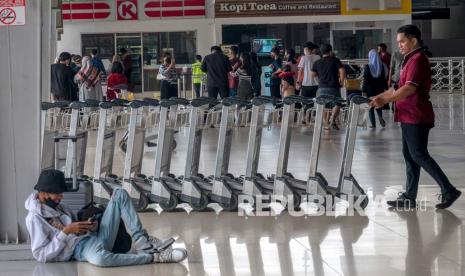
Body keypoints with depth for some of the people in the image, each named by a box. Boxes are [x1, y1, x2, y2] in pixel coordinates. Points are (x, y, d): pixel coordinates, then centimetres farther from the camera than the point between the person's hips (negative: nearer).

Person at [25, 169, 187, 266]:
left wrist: (92, 226, 0)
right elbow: (40, 255, -16)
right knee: (99, 258, -48)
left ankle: (142, 242, -12)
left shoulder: (58, 206, 18)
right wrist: (66, 232, -20)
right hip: (80, 249, -9)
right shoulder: (35, 219, -7)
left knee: (119, 194, 3)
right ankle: (154, 257, -33)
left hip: (95, 236, 9)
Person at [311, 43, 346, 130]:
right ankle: (333, 120, -15)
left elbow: (313, 74, 9)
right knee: (336, 104, 6)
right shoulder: (335, 60, -3)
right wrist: (341, 81, 0)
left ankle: (326, 124, 9)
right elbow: (342, 71, -12)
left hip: (322, 87, 3)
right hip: (334, 87, -3)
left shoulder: (317, 63, 6)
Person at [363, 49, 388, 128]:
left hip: (370, 89, -3)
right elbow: (384, 78, 0)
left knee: (371, 107, 8)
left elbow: (365, 80, -11)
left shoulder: (367, 67, -12)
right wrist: (386, 88, 8)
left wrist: (364, 90, -8)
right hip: (380, 89, 3)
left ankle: (373, 124, 5)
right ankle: (380, 117, -5)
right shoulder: (382, 66, -4)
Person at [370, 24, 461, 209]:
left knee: (419, 155, -8)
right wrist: (379, 97, 14)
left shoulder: (418, 60, -15)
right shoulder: (410, 60, 18)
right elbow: (400, 88, 22)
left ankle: (449, 191, -5)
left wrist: (385, 100, -29)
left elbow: (410, 88, -26)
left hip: (417, 117, -10)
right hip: (409, 116, 10)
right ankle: (409, 197, 12)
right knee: (409, 155, 9)